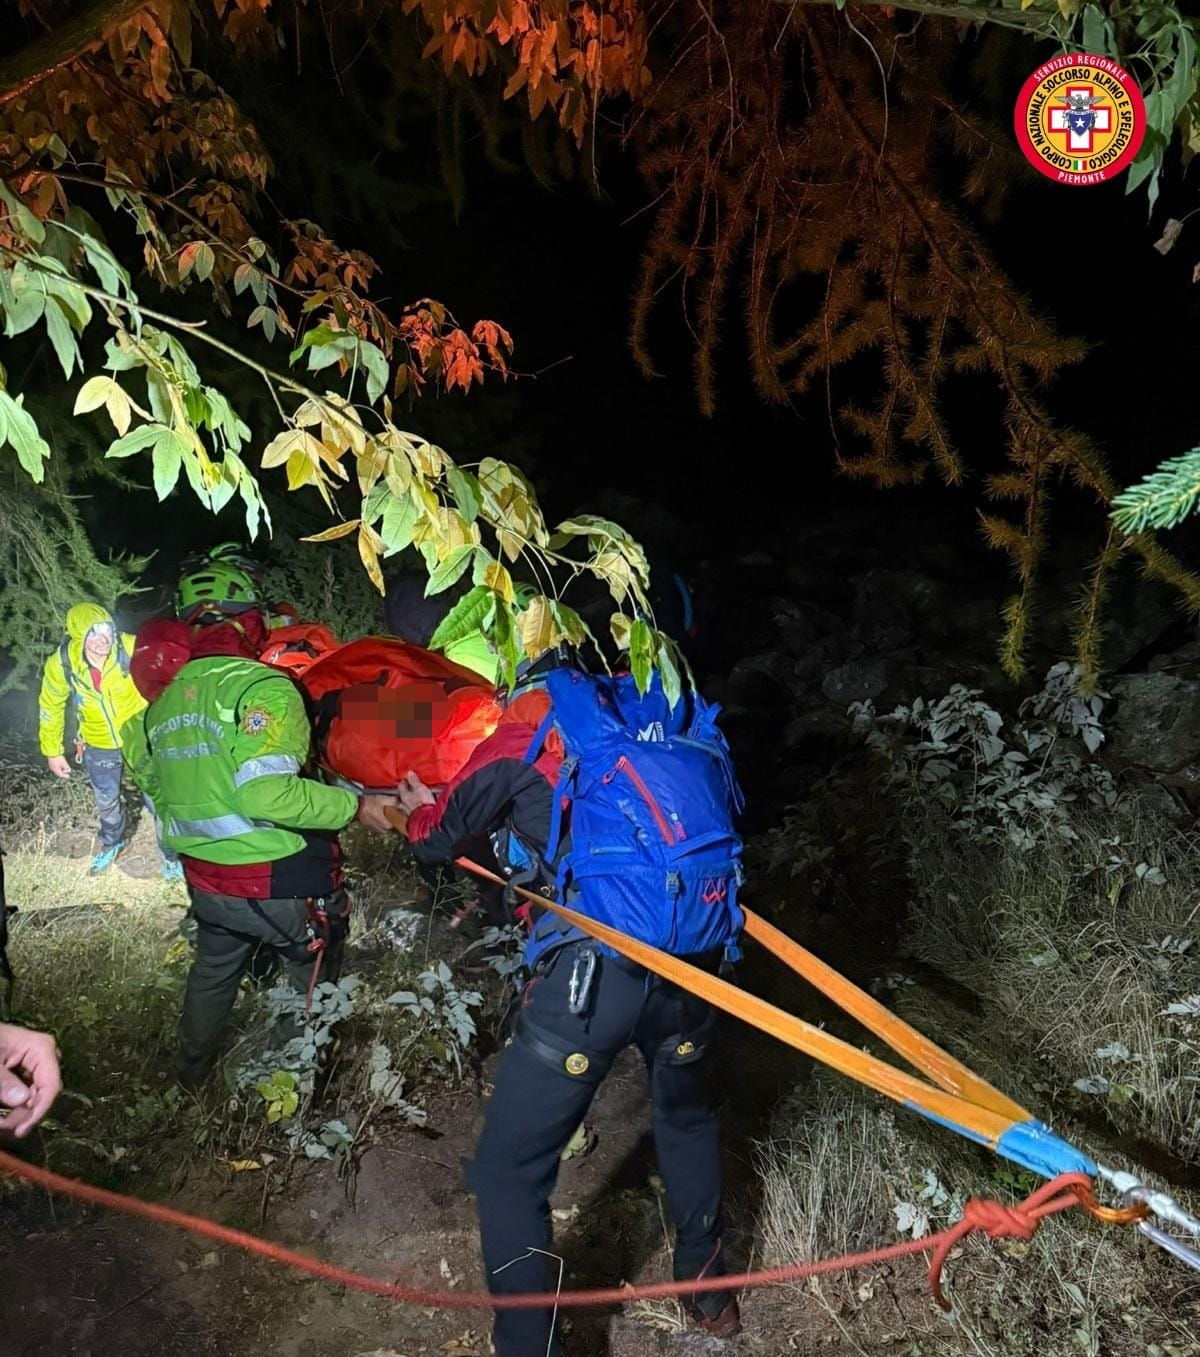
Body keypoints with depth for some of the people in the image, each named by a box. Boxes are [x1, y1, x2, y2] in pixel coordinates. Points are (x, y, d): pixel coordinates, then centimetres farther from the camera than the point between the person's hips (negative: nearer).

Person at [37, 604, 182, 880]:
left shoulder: (132, 649, -29)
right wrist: (53, 752, 4)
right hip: (99, 747, 3)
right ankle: (112, 843, 53)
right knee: (105, 801, 24)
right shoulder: (61, 663, -20)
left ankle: (170, 854, 34)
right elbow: (51, 708, -3)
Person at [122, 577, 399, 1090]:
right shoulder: (261, 687, -22)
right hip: (280, 884, -7)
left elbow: (151, 782, 14)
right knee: (318, 988, 17)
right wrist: (357, 806, -25)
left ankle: (193, 1074, 53)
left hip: (205, 881, 7)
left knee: (212, 975, 32)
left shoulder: (164, 700, 3)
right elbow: (266, 793, -32)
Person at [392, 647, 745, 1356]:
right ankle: (709, 1285, 50)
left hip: (592, 973, -6)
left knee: (508, 1170, 12)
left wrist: (420, 811, 40)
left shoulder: (527, 733, 2)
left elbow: (439, 838, 15)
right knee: (687, 1115, 34)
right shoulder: (672, 719, 14)